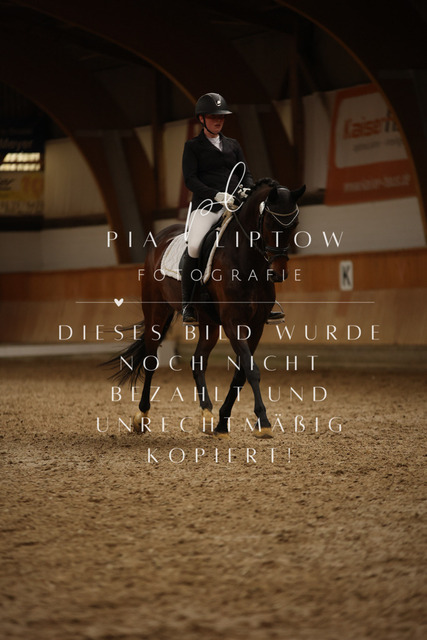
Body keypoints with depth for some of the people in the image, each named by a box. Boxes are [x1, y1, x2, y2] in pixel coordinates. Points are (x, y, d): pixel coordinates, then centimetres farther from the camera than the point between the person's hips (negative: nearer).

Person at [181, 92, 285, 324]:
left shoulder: (233, 145, 21)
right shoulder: (193, 146, 8)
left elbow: (245, 174, 19)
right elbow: (190, 179, -4)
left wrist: (247, 190, -6)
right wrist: (216, 194, -19)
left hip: (234, 205, 4)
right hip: (205, 205, -4)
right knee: (194, 246, -29)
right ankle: (188, 304, -15)